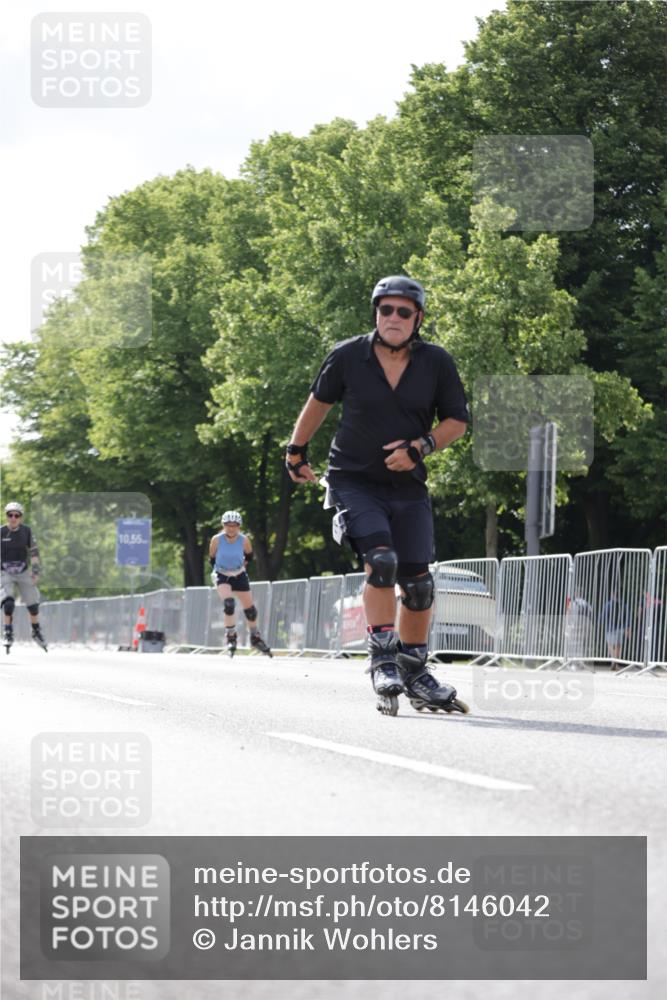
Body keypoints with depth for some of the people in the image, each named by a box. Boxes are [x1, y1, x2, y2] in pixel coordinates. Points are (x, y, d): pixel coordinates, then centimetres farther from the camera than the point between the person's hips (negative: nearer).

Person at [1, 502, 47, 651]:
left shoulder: (26, 531, -3)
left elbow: (34, 552, 2)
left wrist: (35, 570, -6)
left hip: (23, 572, 2)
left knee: (33, 604, 4)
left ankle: (36, 632, 26)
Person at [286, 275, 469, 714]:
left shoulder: (437, 363, -5)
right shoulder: (349, 356, -7)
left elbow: (458, 420, 2)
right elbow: (320, 401, 11)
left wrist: (420, 446, -15)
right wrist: (297, 450, 19)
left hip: (408, 487, 3)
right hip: (354, 480, -2)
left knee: (417, 581, 3)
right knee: (382, 560, -24)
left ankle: (414, 673, 20)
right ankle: (383, 660, -16)